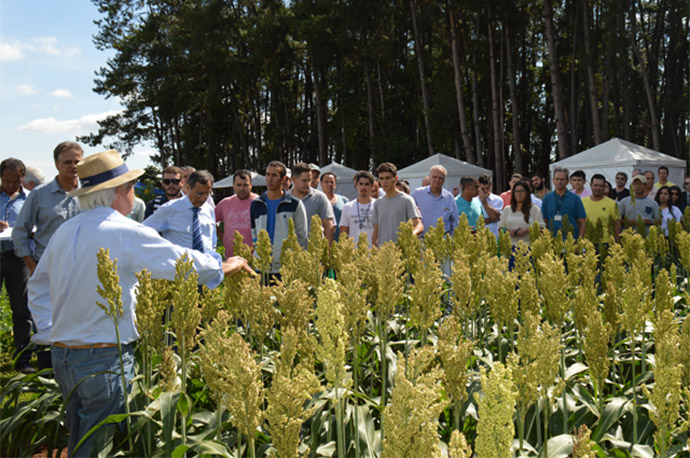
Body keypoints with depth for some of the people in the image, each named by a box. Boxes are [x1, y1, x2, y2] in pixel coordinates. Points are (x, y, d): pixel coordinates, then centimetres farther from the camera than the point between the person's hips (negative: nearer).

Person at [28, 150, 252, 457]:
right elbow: (179, 260, -8)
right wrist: (221, 268, 8)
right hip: (104, 359, -7)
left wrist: (48, 332, 22)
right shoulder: (126, 233, -16)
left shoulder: (64, 232, 6)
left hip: (61, 354, 7)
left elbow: (38, 286, 17)